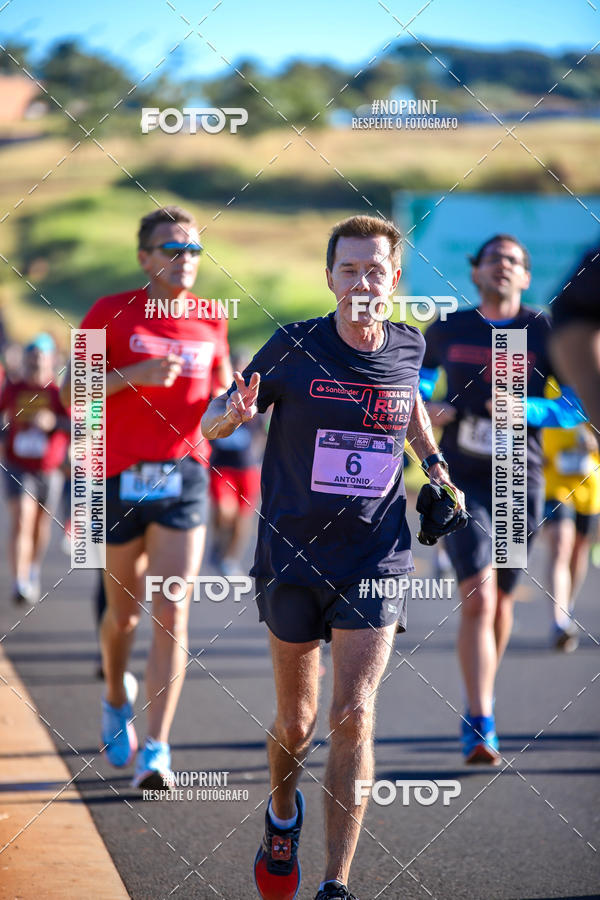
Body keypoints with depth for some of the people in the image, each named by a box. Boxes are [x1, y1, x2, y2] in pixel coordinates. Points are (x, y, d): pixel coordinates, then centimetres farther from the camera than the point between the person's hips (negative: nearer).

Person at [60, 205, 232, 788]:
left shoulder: (210, 322, 7)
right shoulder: (111, 314, -2)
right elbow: (74, 395, -4)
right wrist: (132, 374, -19)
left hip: (185, 477, 1)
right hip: (122, 477, -1)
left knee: (171, 615, -9)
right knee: (124, 610, 12)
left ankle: (155, 750, -7)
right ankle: (116, 702, 41)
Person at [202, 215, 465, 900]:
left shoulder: (407, 347, -1)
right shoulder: (293, 347, -9)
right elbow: (209, 424, -2)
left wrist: (434, 465, 14)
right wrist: (235, 412, -25)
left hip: (375, 561, 1)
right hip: (292, 557, -1)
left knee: (353, 718, -10)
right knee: (295, 721, 10)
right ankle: (282, 818, 42)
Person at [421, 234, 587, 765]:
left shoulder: (544, 332, 1)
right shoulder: (449, 329, 5)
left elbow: (580, 403, 0)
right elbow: (415, 374, 23)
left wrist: (526, 409, -16)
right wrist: (426, 407, 1)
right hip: (461, 478, -1)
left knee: (501, 599, 13)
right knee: (477, 597, -16)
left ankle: (477, 701, 37)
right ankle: (481, 727, -18)